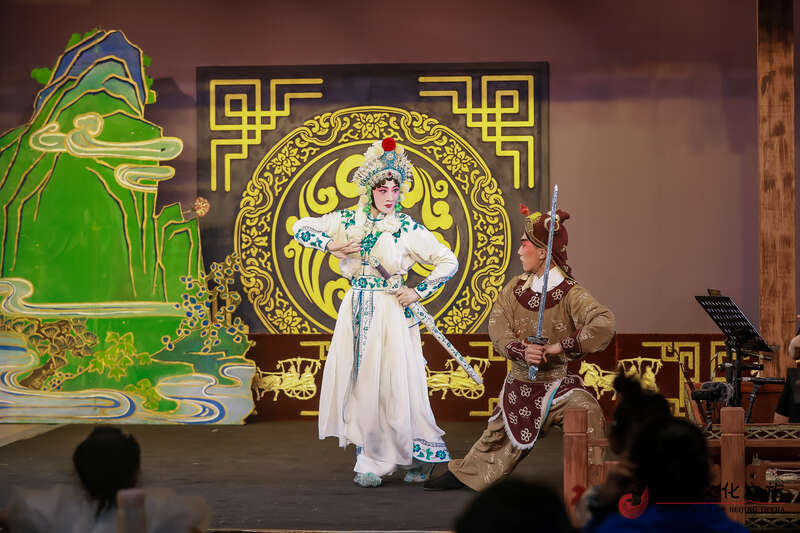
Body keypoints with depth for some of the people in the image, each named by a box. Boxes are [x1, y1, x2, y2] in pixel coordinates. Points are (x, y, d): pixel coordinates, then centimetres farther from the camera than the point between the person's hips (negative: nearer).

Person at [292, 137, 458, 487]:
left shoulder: (408, 229, -4)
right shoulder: (348, 221, 4)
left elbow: (449, 262, 0)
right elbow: (300, 227, 9)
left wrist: (420, 292, -6)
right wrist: (331, 245, -5)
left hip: (392, 312, -3)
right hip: (357, 311, 3)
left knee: (395, 383, -4)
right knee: (358, 382, 3)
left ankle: (419, 454, 13)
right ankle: (367, 462, 13)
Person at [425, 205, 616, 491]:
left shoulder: (570, 294, -15)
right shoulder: (515, 288, 1)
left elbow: (604, 324, -30)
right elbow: (497, 326, -8)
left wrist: (560, 347, -28)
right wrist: (521, 351, -27)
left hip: (556, 382, -4)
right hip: (519, 384, 4)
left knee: (588, 412, -29)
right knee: (498, 436, 17)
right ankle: (462, 474, 42)